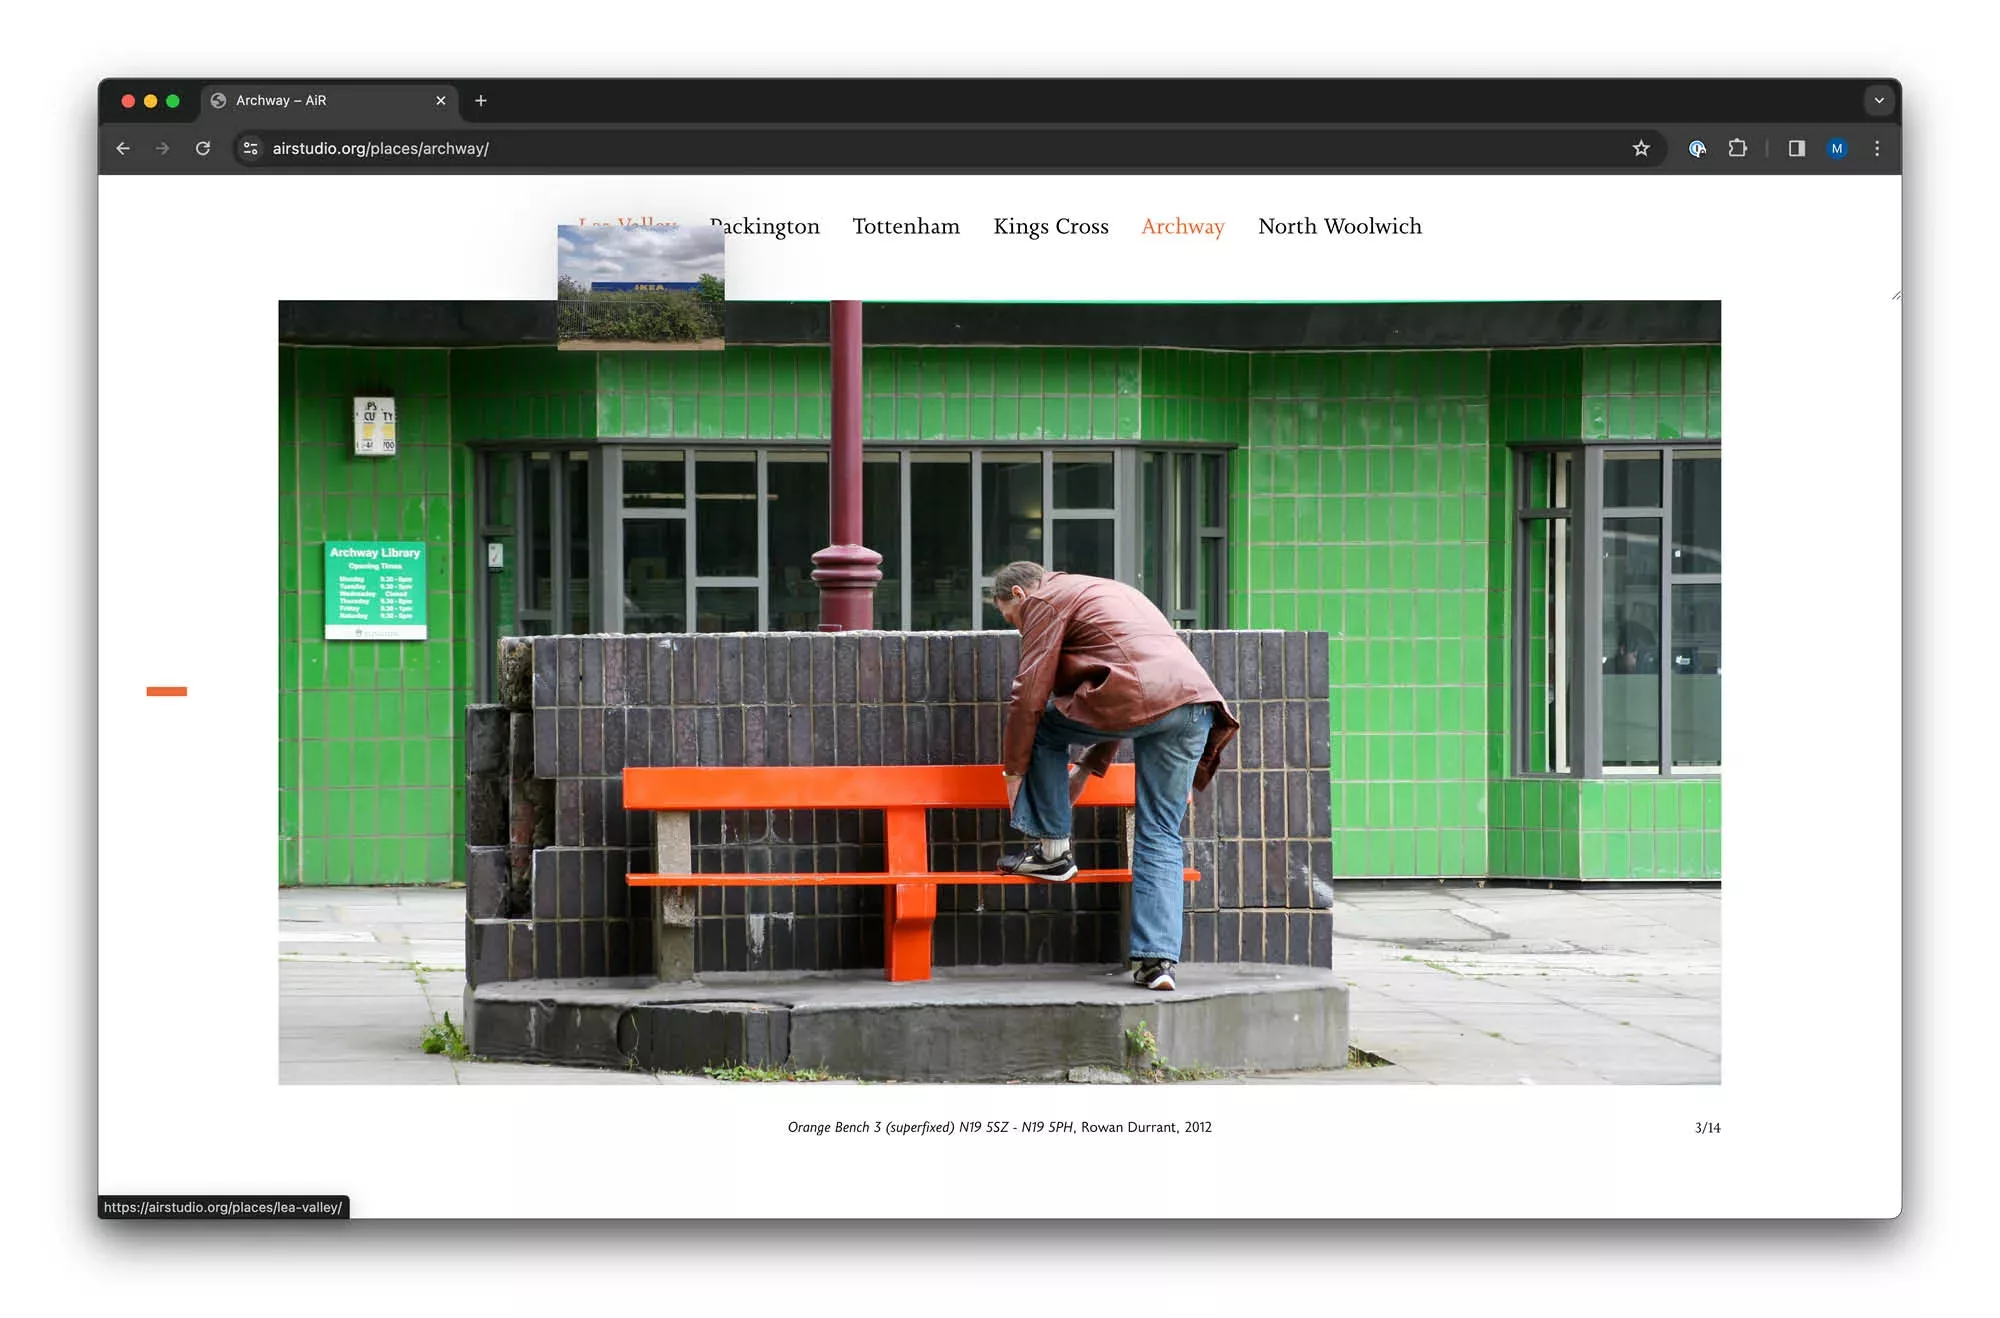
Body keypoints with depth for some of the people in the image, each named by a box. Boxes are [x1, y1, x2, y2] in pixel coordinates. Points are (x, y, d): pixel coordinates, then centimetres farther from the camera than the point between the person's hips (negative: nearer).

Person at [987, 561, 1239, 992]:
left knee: (1043, 727, 17)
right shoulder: (1108, 593, 38)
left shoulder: (1044, 600, 11)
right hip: (1196, 704, 8)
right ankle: (1158, 958, 0)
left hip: (1137, 697, -8)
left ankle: (1051, 849, 16)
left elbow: (1030, 694, 4)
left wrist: (1014, 769, 11)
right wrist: (1089, 766, 42)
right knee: (1160, 834, 8)